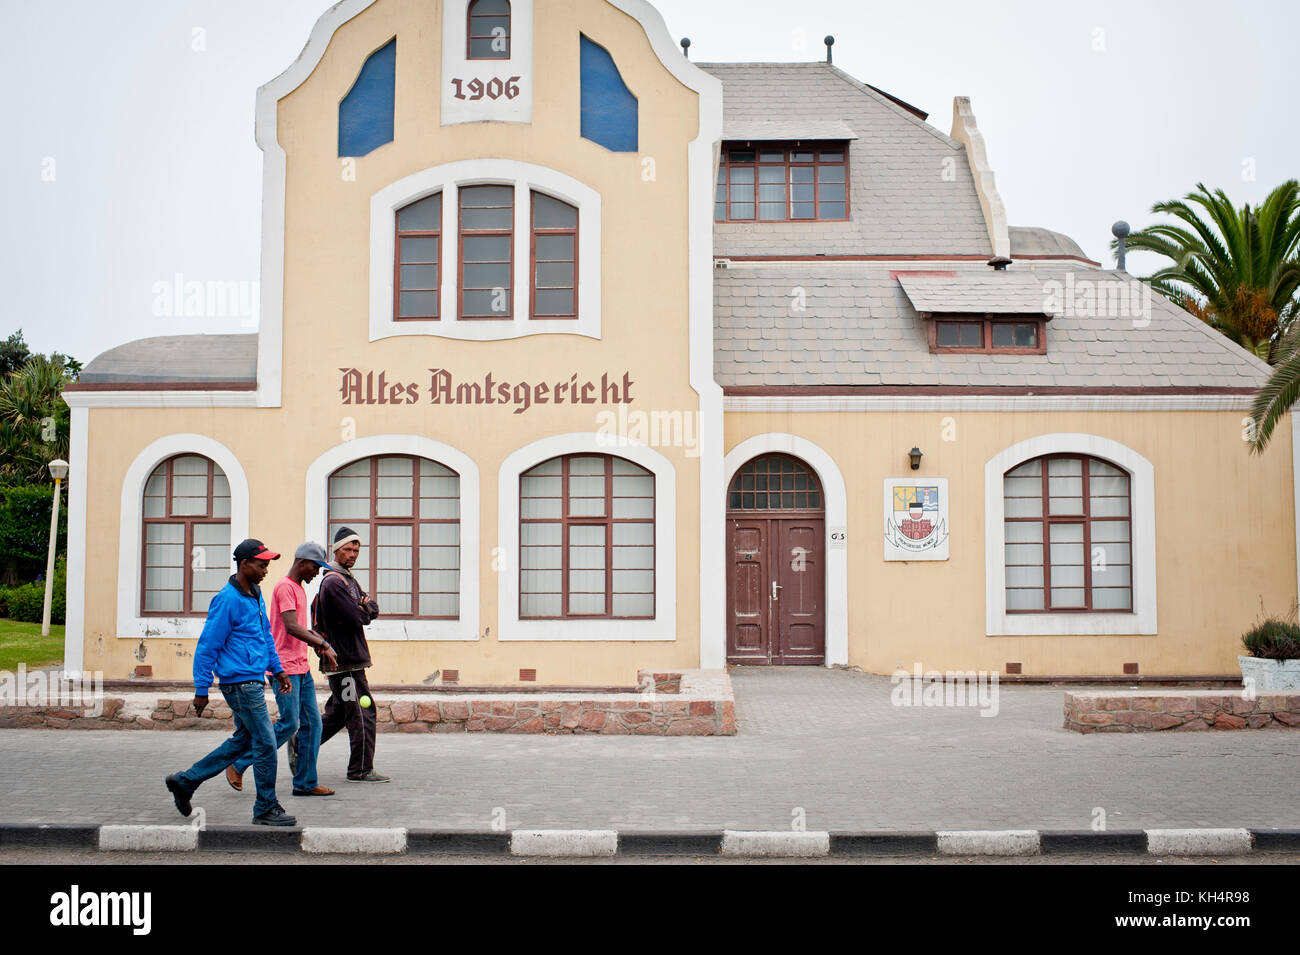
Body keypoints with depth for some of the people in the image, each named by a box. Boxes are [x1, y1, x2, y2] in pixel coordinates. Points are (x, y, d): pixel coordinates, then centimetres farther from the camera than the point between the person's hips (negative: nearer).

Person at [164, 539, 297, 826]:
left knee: (243, 740, 17)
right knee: (265, 743, -5)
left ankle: (185, 781, 27)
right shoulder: (228, 600, -15)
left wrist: (277, 669, 20)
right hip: (240, 682, -10)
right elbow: (207, 646, -14)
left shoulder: (256, 595, 13)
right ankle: (266, 809, 6)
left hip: (253, 681, 10)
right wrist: (201, 690, -12)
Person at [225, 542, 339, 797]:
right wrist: (323, 644, -23)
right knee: (289, 724, -8)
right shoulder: (285, 587, -11)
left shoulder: (299, 589, 19)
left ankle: (306, 783, 9)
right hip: (285, 668, -10)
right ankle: (238, 765, 6)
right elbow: (292, 627, -22)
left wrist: (318, 644, 13)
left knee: (312, 723, 5)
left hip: (301, 668, 10)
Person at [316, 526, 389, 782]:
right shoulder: (334, 581, -13)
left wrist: (365, 608, -8)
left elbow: (372, 609, 14)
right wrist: (364, 612, 1)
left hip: (350, 658, 10)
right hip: (345, 661, -10)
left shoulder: (348, 579, 20)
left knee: (338, 713, 16)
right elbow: (356, 619, -19)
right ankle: (361, 770, -1)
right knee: (362, 713, -6)